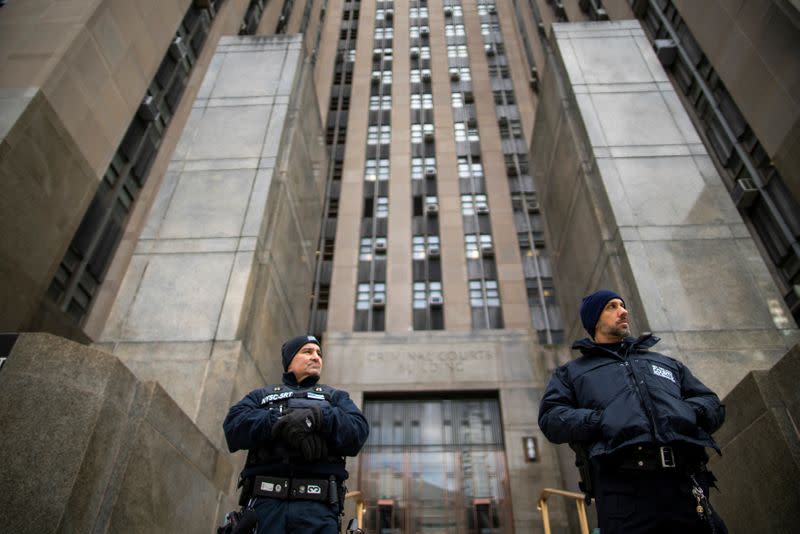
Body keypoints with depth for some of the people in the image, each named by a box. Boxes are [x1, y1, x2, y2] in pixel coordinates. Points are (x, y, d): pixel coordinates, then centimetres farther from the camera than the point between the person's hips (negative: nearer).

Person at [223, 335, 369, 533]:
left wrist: (319, 417, -12)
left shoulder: (335, 397, 24)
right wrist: (281, 421, -11)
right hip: (265, 501, 1)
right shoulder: (261, 395, 24)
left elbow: (358, 432, 4)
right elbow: (233, 425, 3)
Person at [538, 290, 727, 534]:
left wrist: (688, 412, 1)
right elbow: (550, 418, 7)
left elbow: (713, 404, 25)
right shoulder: (572, 372, 22)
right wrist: (600, 421, -10)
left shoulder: (667, 363, 33)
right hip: (624, 485, -3)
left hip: (686, 483, 3)